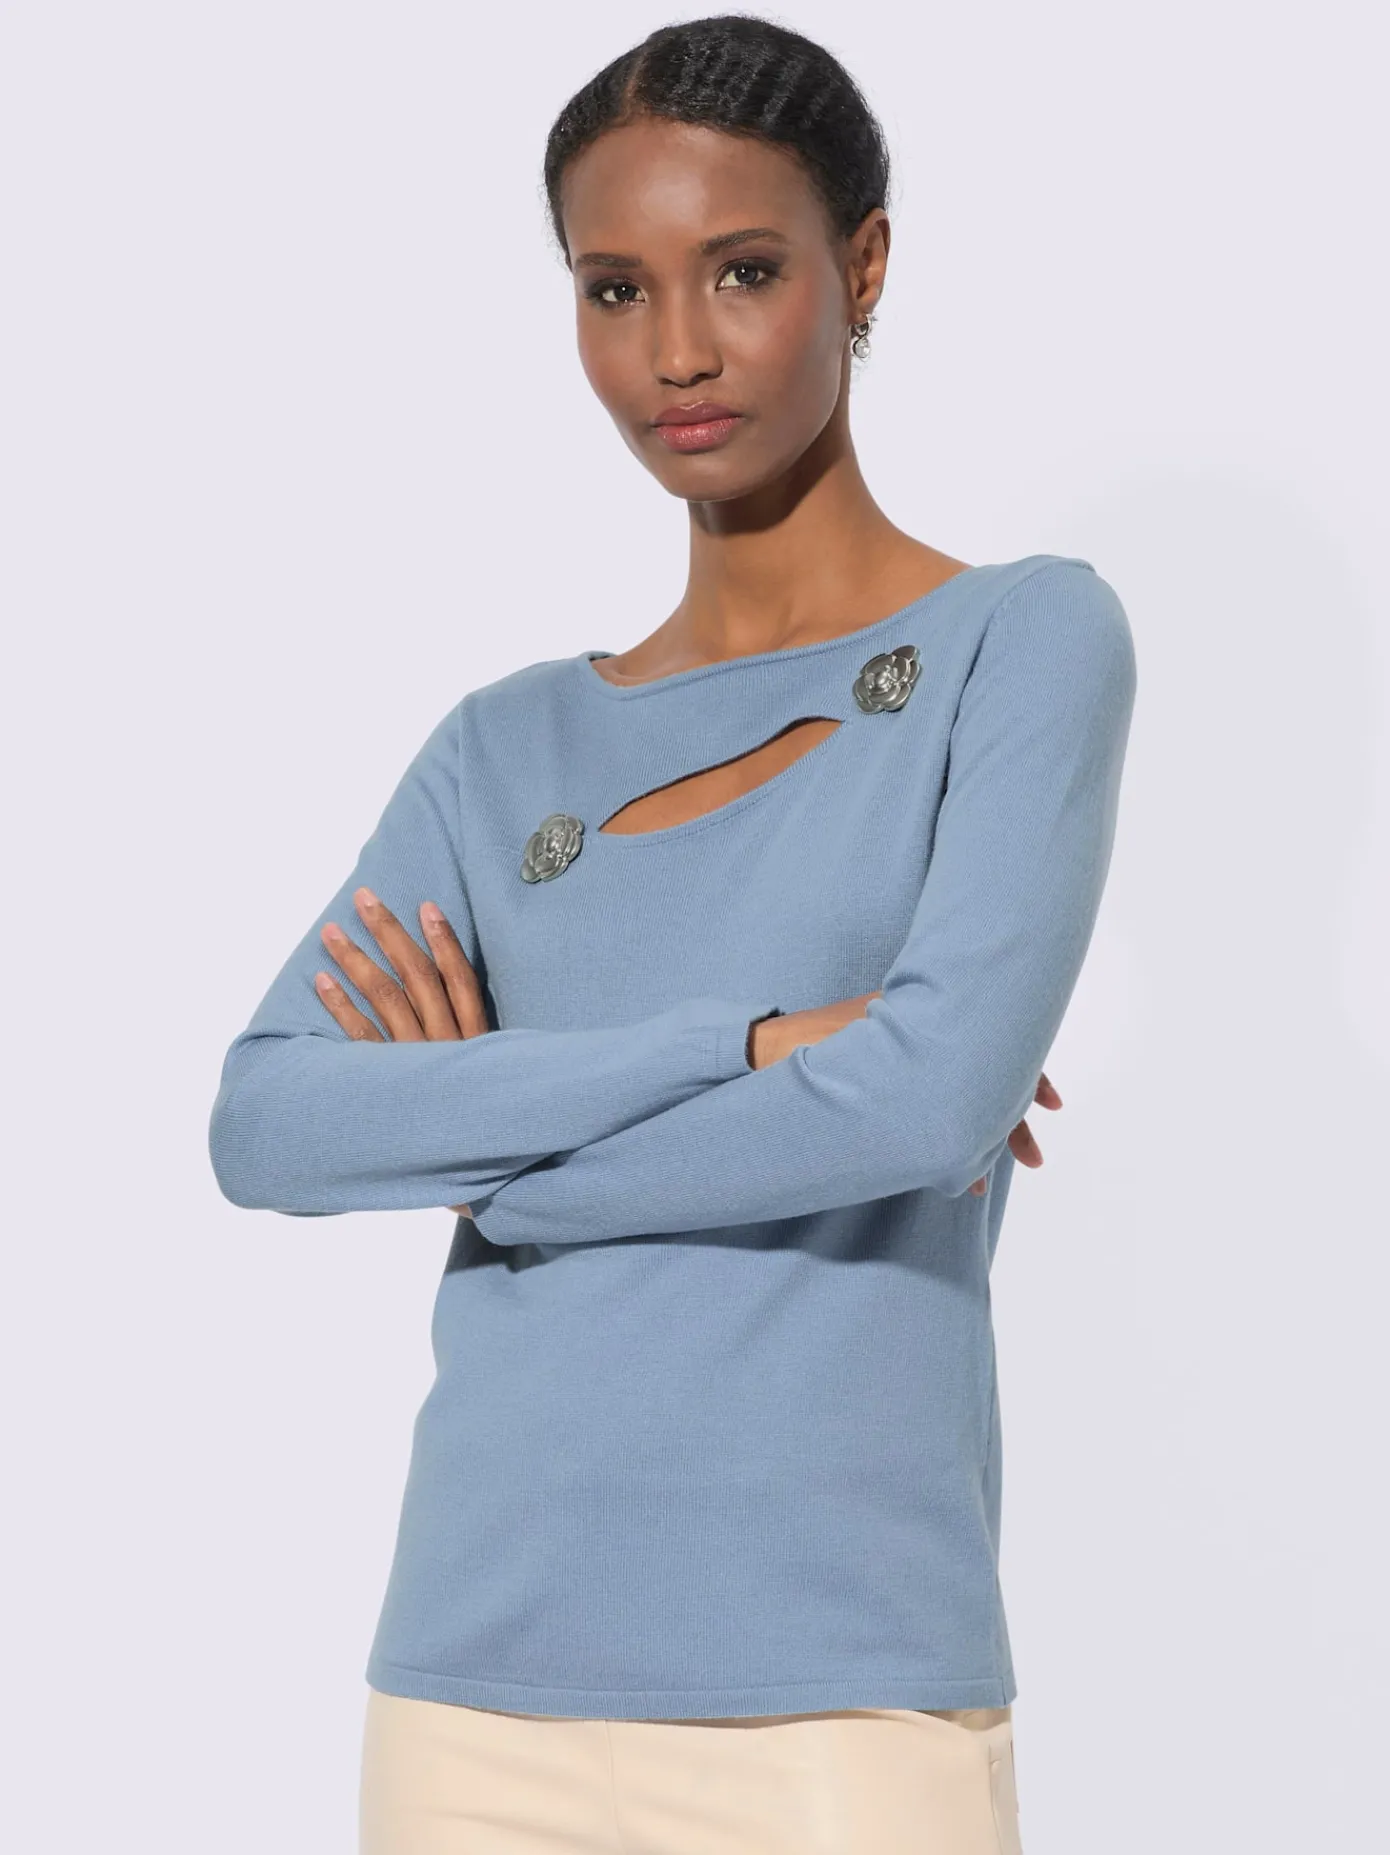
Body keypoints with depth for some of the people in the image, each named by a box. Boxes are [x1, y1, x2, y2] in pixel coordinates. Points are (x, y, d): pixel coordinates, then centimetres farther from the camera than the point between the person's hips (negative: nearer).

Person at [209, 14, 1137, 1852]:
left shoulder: (1028, 639, 2)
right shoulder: (510, 750, 12)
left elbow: (942, 1083, -13)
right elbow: (266, 1125, -3)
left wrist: (482, 1147, -2)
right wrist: (748, 1045, -13)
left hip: (842, 1696, -4)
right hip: (476, 1689, 4)